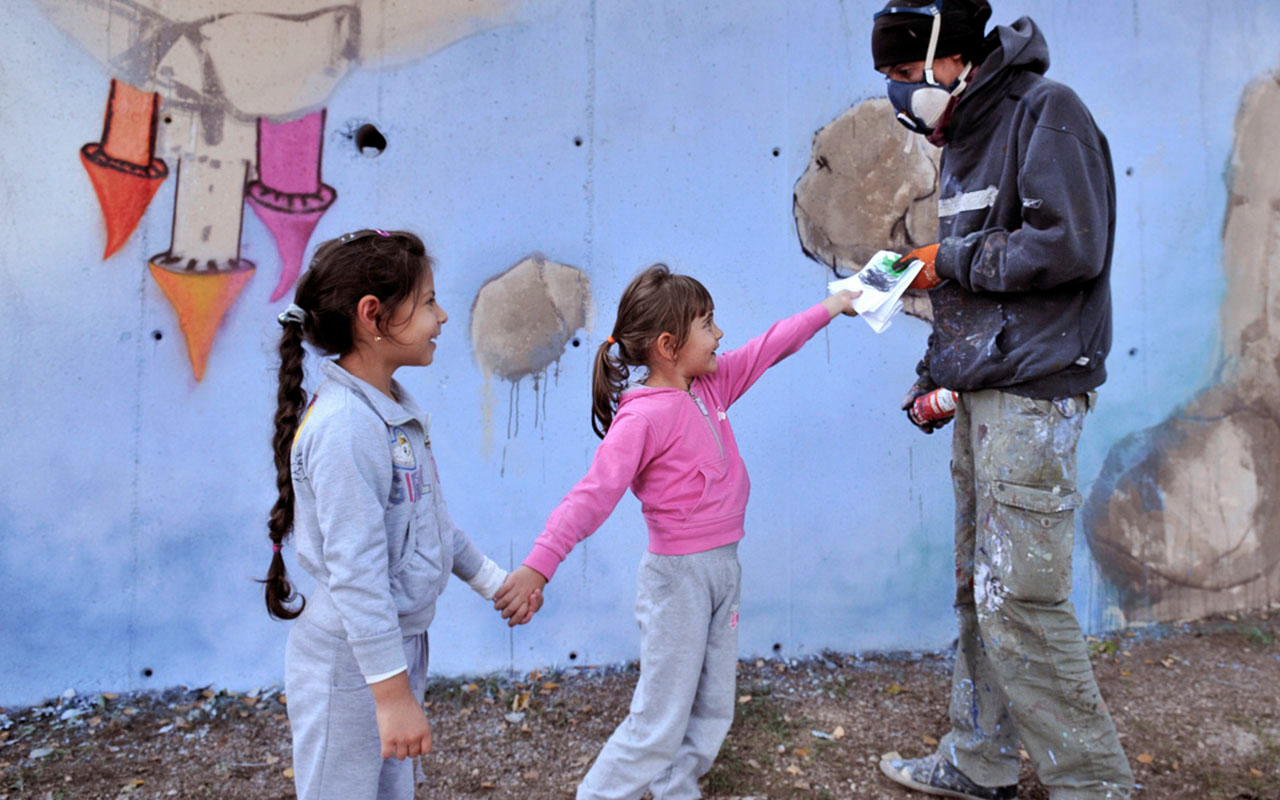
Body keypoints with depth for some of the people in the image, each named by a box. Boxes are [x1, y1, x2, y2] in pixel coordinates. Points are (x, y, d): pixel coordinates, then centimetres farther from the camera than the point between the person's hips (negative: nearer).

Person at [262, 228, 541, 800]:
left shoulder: (397, 412, 5)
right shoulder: (344, 428, -25)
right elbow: (355, 573, -26)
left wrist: (492, 581, 22)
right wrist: (394, 695, -23)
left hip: (399, 644, 9)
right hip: (350, 666, -9)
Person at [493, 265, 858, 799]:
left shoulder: (711, 386, 5)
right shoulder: (644, 416, -19)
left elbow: (768, 348, 17)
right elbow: (594, 493, -24)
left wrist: (829, 308, 25)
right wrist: (538, 564, -31)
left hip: (722, 568, 8)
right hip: (678, 577, -8)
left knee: (713, 715, 16)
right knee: (659, 726, 0)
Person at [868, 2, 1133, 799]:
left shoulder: (1047, 112, -7)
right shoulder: (963, 143, 18)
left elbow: (1069, 246, -20)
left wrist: (948, 259, -9)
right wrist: (935, 376, 13)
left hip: (1034, 396, -9)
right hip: (982, 395, 9)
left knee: (1021, 601, -7)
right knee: (977, 590, 14)